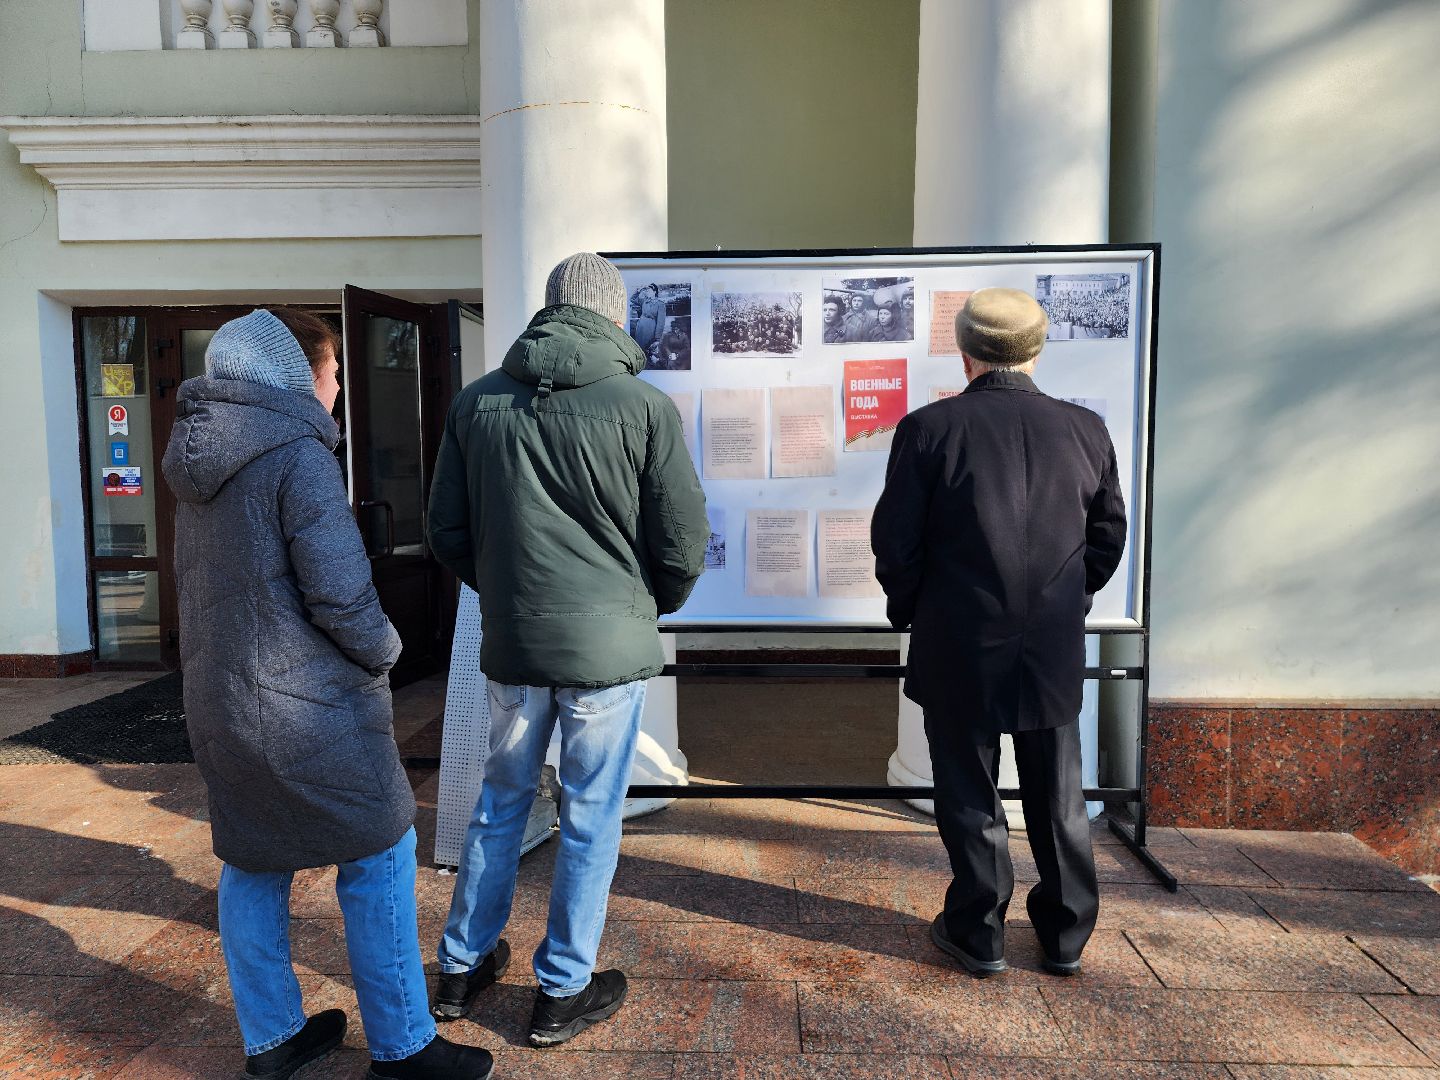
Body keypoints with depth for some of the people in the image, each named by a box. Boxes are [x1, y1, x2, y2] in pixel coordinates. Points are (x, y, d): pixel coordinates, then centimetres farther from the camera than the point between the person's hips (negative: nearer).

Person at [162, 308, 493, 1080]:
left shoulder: (199, 457, 8)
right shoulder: (298, 455, -18)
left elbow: (201, 581, 14)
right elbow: (340, 592, -21)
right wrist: (384, 649, -4)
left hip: (217, 697, 8)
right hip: (307, 703, -8)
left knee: (253, 864, 18)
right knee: (378, 862, 5)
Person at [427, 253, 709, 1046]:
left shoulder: (476, 401, 0)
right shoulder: (645, 407, -11)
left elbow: (448, 530, 5)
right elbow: (683, 542, -7)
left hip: (510, 643, 4)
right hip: (609, 644, -4)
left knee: (500, 800, 21)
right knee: (590, 817, 11)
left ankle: (460, 966, 36)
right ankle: (563, 991, 26)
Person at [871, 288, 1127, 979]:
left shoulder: (928, 428, -11)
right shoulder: (1085, 430, -1)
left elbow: (895, 540, -9)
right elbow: (1109, 535, 8)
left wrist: (907, 609, 8)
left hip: (959, 648, -3)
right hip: (1056, 650, 3)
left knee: (969, 793, 11)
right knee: (1058, 795, 17)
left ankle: (977, 933, 24)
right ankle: (1066, 934, 31)